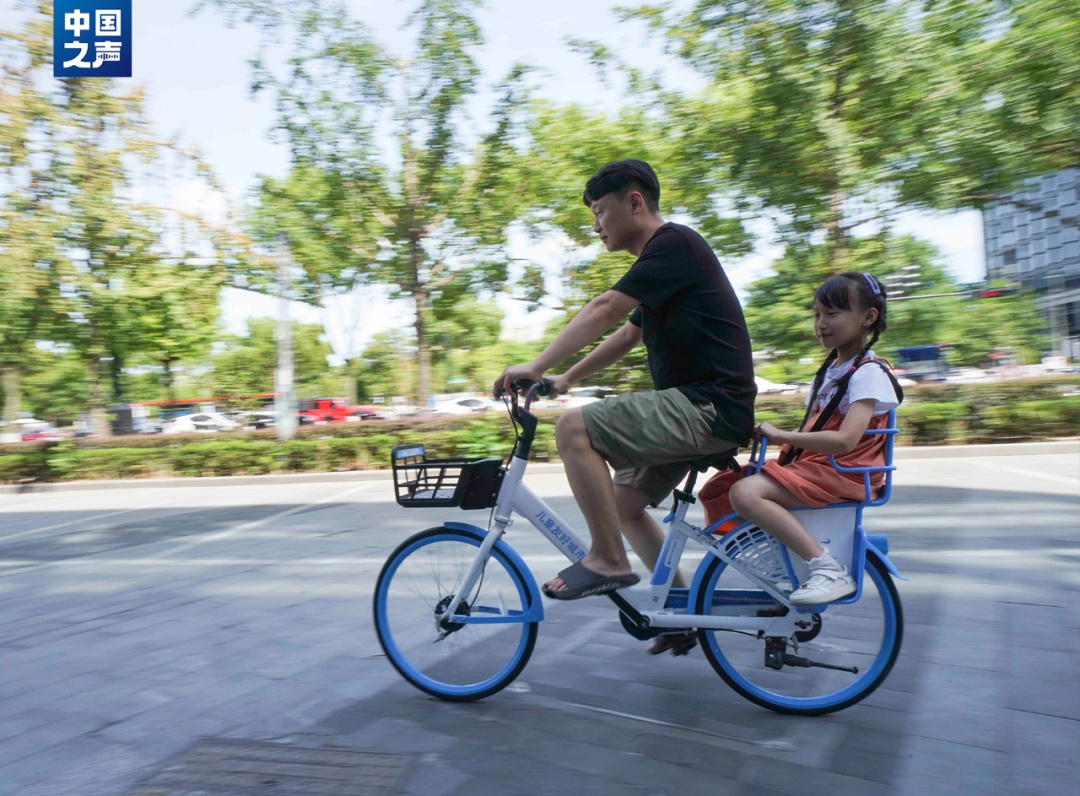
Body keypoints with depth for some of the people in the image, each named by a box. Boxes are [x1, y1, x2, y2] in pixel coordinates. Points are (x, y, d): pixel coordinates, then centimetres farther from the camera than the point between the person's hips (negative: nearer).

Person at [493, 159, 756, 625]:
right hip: (698, 407, 11)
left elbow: (603, 311, -19)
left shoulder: (675, 244, -11)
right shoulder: (661, 261, 21)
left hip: (710, 407, -11)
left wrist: (535, 367, -19)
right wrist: (566, 379, 19)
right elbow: (627, 335, 24)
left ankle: (608, 561, -9)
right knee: (623, 504, 16)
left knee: (574, 427, -19)